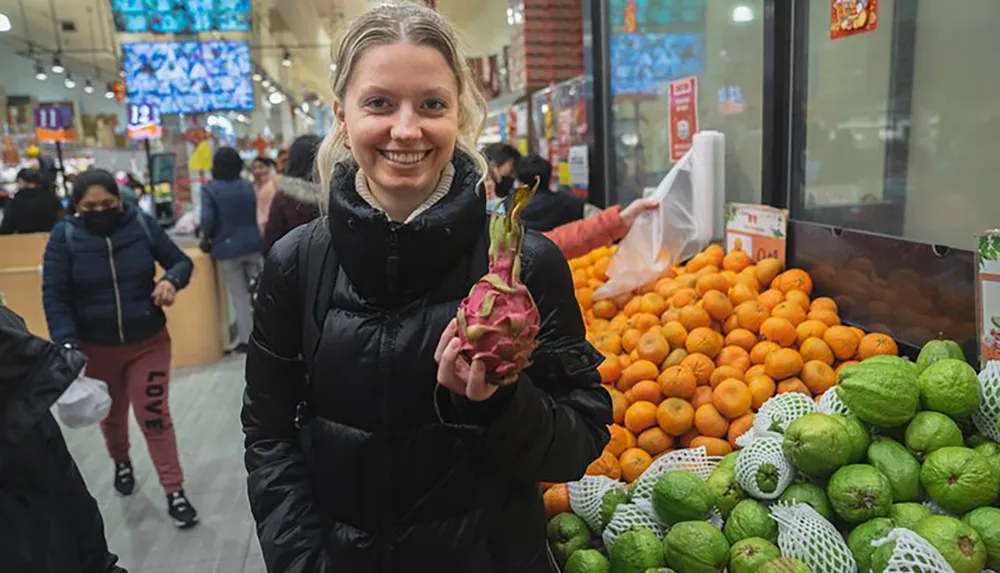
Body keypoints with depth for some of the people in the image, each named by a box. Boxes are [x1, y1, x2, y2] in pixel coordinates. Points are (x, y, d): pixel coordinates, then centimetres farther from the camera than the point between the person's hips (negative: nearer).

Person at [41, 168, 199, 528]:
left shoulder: (142, 225, -11)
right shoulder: (64, 237, -12)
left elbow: (181, 261, -1)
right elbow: (54, 296, -13)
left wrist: (171, 280, -25)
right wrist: (66, 343, -26)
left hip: (149, 343, -1)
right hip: (96, 349, 2)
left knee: (155, 416, 0)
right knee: (111, 415, 23)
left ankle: (174, 492, 12)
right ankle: (121, 462, 53)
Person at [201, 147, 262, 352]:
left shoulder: (210, 189, -9)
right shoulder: (248, 186, 4)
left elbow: (207, 220, -15)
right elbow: (257, 213, 7)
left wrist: (206, 235, 4)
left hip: (228, 247, -3)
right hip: (253, 244, 3)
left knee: (239, 295, 4)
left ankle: (247, 338, 7)